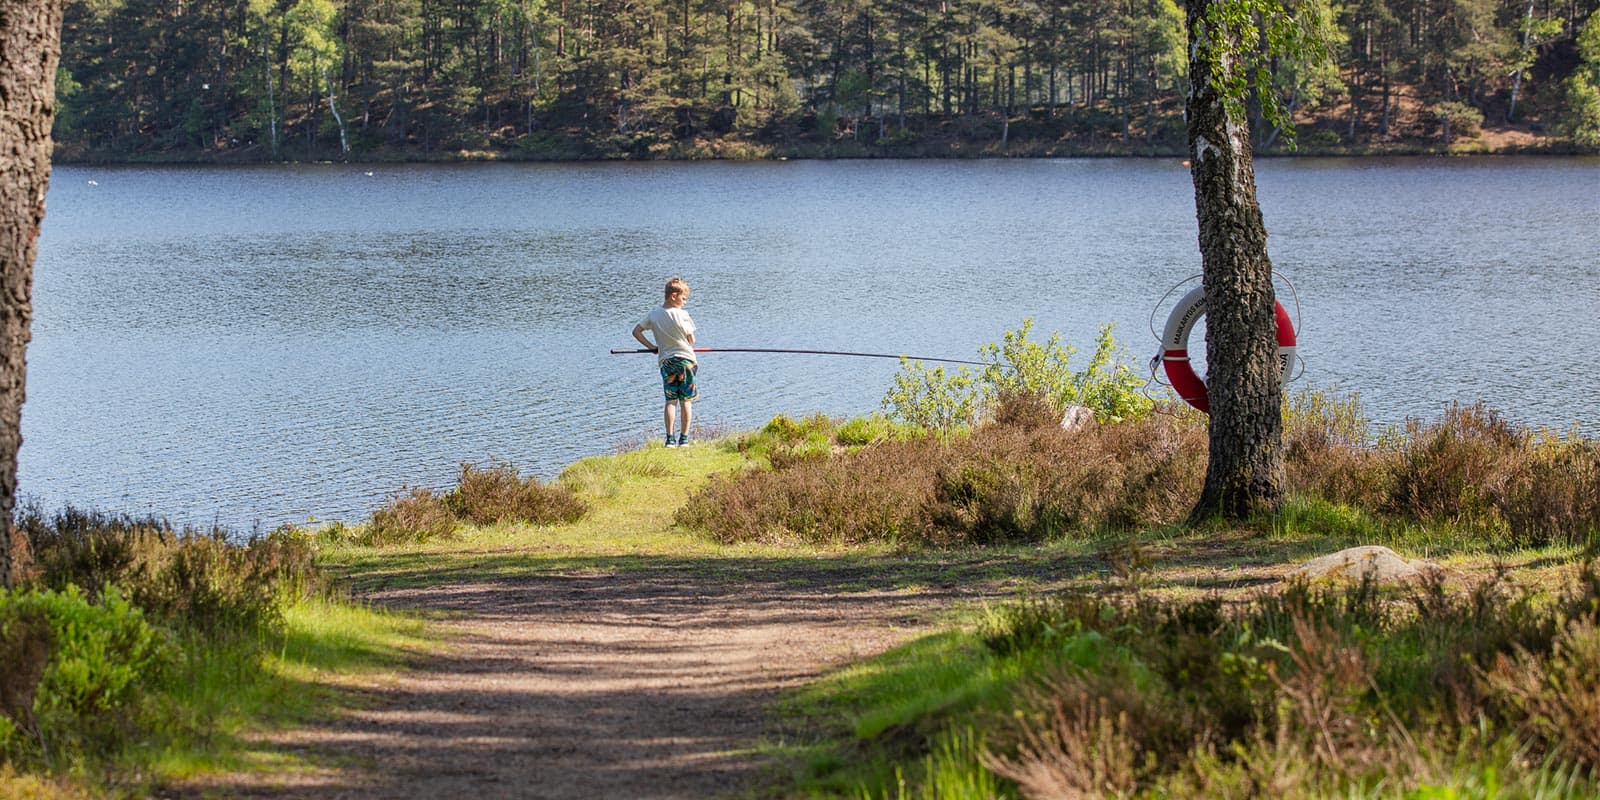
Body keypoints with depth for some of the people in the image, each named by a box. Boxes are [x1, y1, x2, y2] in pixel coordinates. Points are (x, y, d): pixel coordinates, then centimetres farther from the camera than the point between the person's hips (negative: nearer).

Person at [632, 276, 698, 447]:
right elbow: (691, 340, -3)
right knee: (686, 400, 5)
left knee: (670, 400, 4)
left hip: (665, 360, 3)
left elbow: (636, 331, 7)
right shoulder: (682, 315, -12)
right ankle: (684, 438, 4)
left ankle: (670, 438, -5)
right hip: (685, 359, -3)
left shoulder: (654, 315, 1)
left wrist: (651, 346, 11)